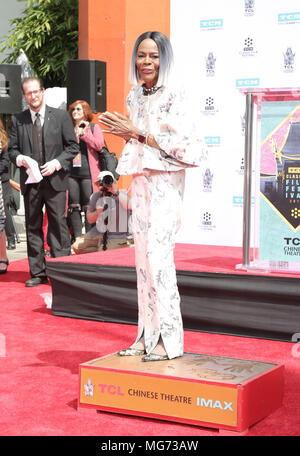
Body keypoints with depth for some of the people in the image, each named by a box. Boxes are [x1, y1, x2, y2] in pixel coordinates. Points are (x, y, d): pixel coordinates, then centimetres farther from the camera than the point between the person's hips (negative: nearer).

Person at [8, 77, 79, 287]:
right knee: (33, 228, 6)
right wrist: (20, 159, -10)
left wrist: (56, 163, -10)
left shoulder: (60, 116, 4)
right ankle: (38, 273, 13)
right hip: (30, 181, 2)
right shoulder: (18, 120, 10)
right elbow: (12, 149, 13)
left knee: (58, 225, -3)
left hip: (55, 180, -2)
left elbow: (73, 146, 4)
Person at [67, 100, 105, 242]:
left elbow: (99, 145, -7)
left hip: (87, 173, -3)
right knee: (73, 206, 1)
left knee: (89, 207, -5)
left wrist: (84, 133, -4)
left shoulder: (93, 127, 9)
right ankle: (77, 238, 6)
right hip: (71, 173, 3)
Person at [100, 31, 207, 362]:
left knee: (158, 258, -10)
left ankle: (169, 340, -2)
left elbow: (188, 147, -18)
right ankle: (147, 336, 15)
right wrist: (122, 132, 0)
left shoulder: (173, 98, -10)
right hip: (140, 183, 8)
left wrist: (137, 133, -17)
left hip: (164, 184, -8)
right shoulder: (135, 97, 12)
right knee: (143, 259, 8)